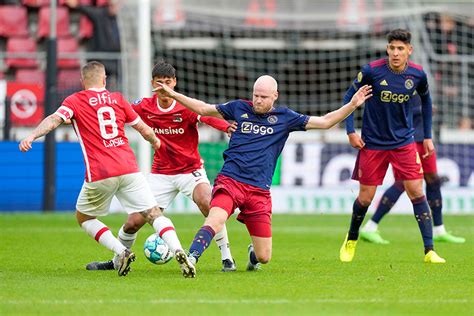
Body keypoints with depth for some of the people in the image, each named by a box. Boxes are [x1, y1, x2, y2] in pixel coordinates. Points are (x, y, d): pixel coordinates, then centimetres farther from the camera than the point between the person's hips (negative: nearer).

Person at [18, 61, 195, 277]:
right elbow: (144, 129, 22)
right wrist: (155, 142, 42)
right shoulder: (117, 99, 15)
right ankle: (178, 251, -21)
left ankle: (121, 252, 0)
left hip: (99, 174, -2)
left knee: (83, 217, 19)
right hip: (129, 169, 2)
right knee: (154, 214, 3)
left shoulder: (75, 101, 6)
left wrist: (31, 137, -25)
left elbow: (55, 119, -13)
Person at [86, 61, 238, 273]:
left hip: (190, 170, -3)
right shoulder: (145, 107, -5)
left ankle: (226, 258, -15)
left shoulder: (186, 107, -16)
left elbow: (209, 117, -34)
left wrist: (229, 127, -56)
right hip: (161, 173, 3)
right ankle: (117, 260, 27)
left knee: (208, 205, -29)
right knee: (133, 222, 0)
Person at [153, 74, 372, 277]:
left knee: (264, 257, 3)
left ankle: (254, 252, 38)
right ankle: (191, 259, -40)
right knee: (215, 221, -34)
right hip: (229, 181, -1)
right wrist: (173, 94, 9)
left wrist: (352, 105, -1)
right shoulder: (240, 108, 9)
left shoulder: (285, 117, 9)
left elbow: (324, 122, 9)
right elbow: (203, 108, 16)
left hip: (259, 191, 1)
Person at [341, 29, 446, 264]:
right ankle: (351, 241, 32)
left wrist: (427, 136, 14)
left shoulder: (418, 74, -7)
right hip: (372, 144, -1)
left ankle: (429, 251, -6)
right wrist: (350, 131, -8)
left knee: (416, 191, -8)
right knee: (365, 197, 5)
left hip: (404, 142, 1)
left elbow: (425, 100, 14)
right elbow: (349, 97, -2)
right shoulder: (372, 71, -15)